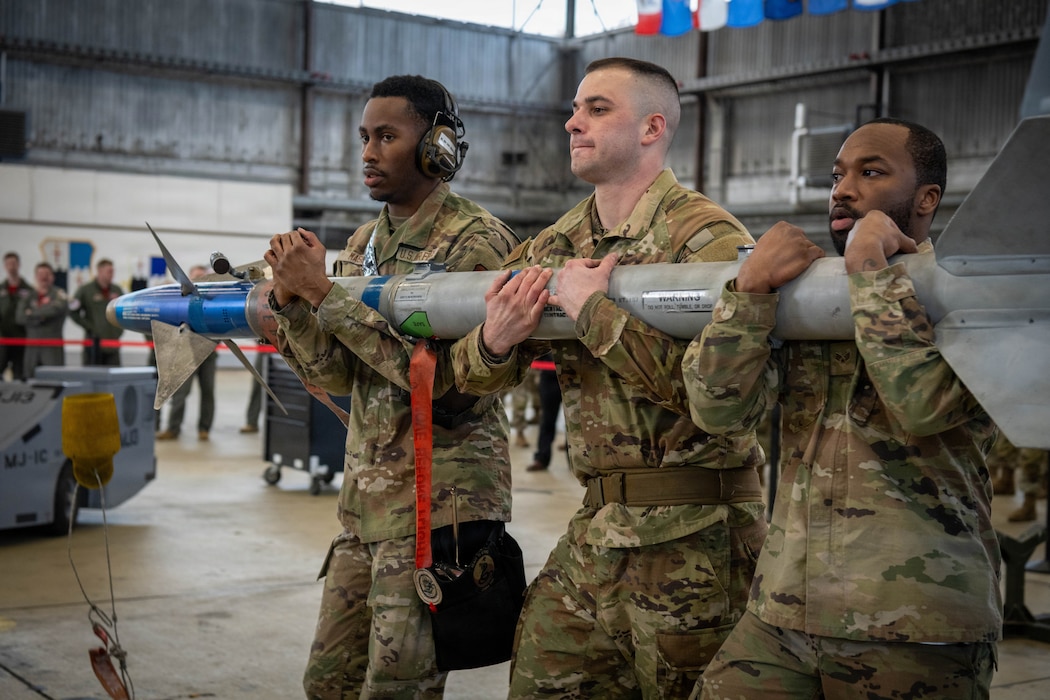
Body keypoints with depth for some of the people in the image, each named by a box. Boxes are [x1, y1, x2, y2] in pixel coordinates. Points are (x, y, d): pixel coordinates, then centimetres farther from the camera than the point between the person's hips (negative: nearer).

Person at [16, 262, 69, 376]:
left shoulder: (59, 294, 4)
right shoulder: (28, 297, 14)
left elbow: (55, 309, -15)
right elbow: (19, 317, 1)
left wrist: (32, 313, -2)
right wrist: (40, 317, -10)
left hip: (53, 346, -4)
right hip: (32, 347, 4)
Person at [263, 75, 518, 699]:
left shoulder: (475, 241, -12)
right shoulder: (364, 243, 13)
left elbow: (438, 373, -24)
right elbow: (335, 374, 8)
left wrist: (324, 291, -22)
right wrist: (291, 299, -9)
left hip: (437, 501, -8)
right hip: (367, 498, 8)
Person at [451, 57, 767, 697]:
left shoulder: (706, 237, -12)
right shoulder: (557, 246, 10)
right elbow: (470, 377, 12)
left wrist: (595, 310, -22)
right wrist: (494, 343, -12)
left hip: (692, 541, -6)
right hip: (595, 531, 7)